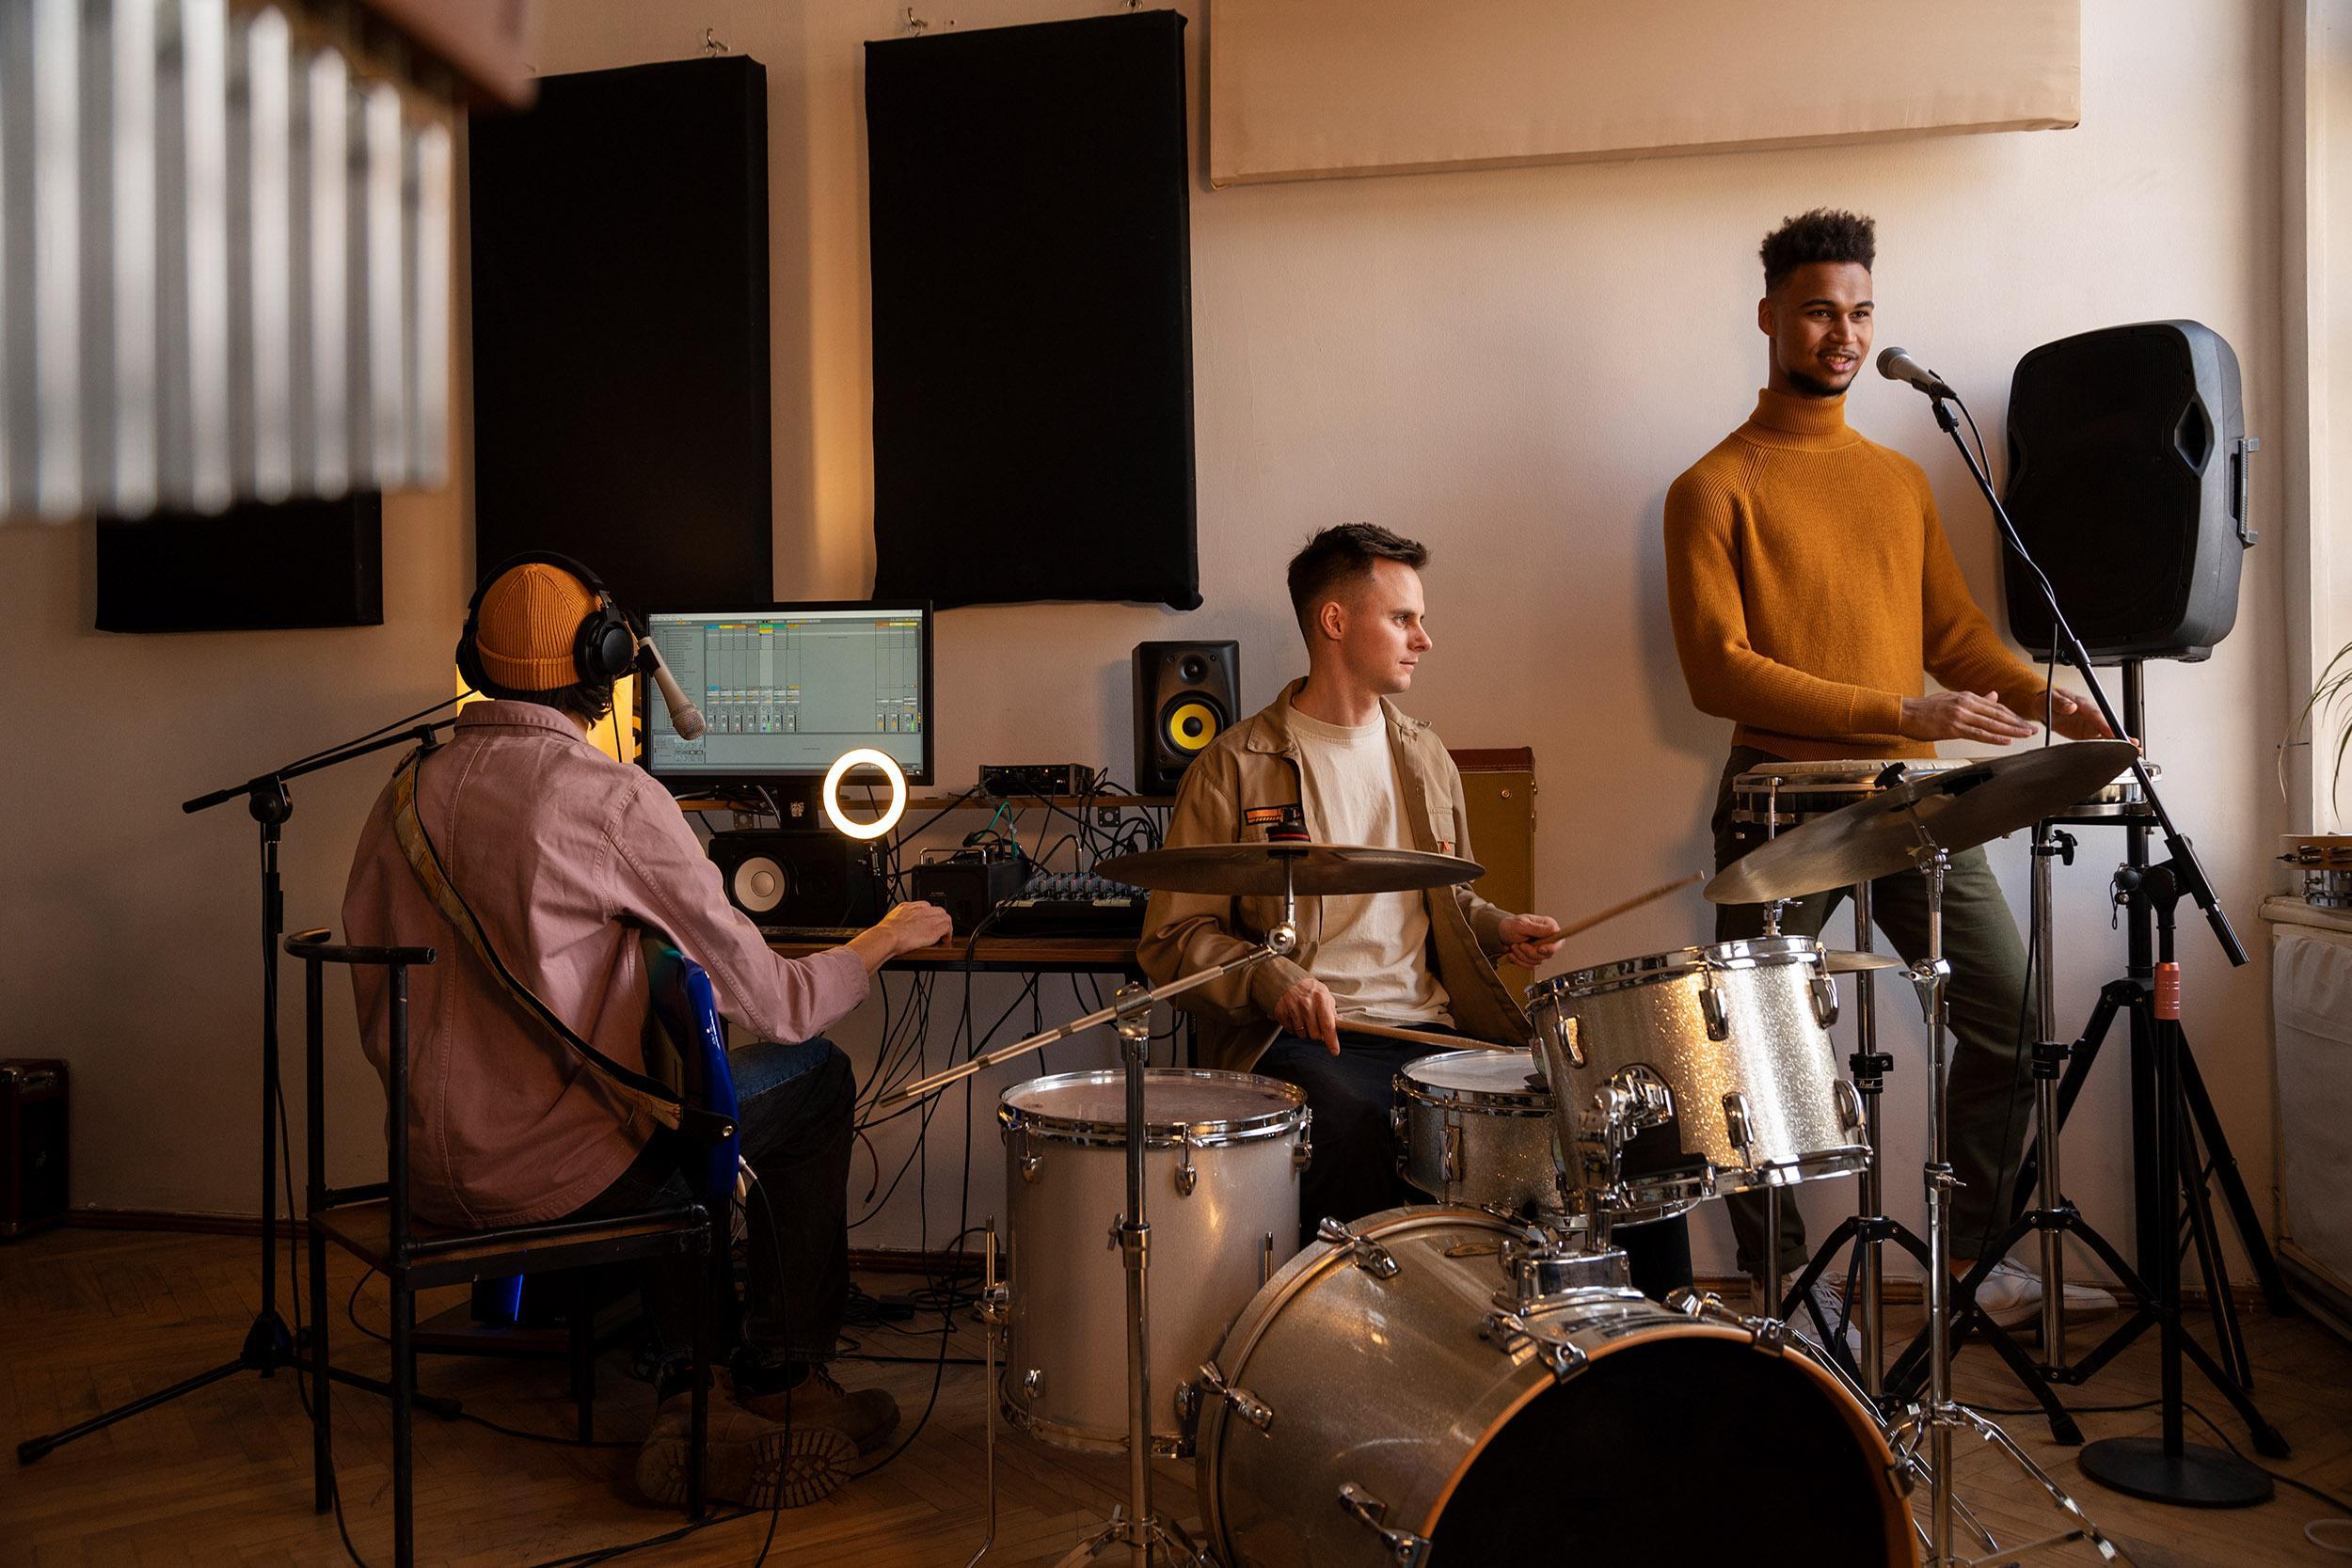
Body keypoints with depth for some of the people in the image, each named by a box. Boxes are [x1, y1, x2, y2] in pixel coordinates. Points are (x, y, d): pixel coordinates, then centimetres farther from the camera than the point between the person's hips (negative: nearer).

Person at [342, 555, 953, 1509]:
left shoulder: (404, 795, 4)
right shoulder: (613, 798, -17)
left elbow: (378, 1026, 10)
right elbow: (772, 1006, -14)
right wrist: (888, 937, 3)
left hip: (429, 1179, 8)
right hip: (551, 1173, -7)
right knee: (815, 1078, 11)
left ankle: (697, 1397, 26)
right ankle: (782, 1382, 21)